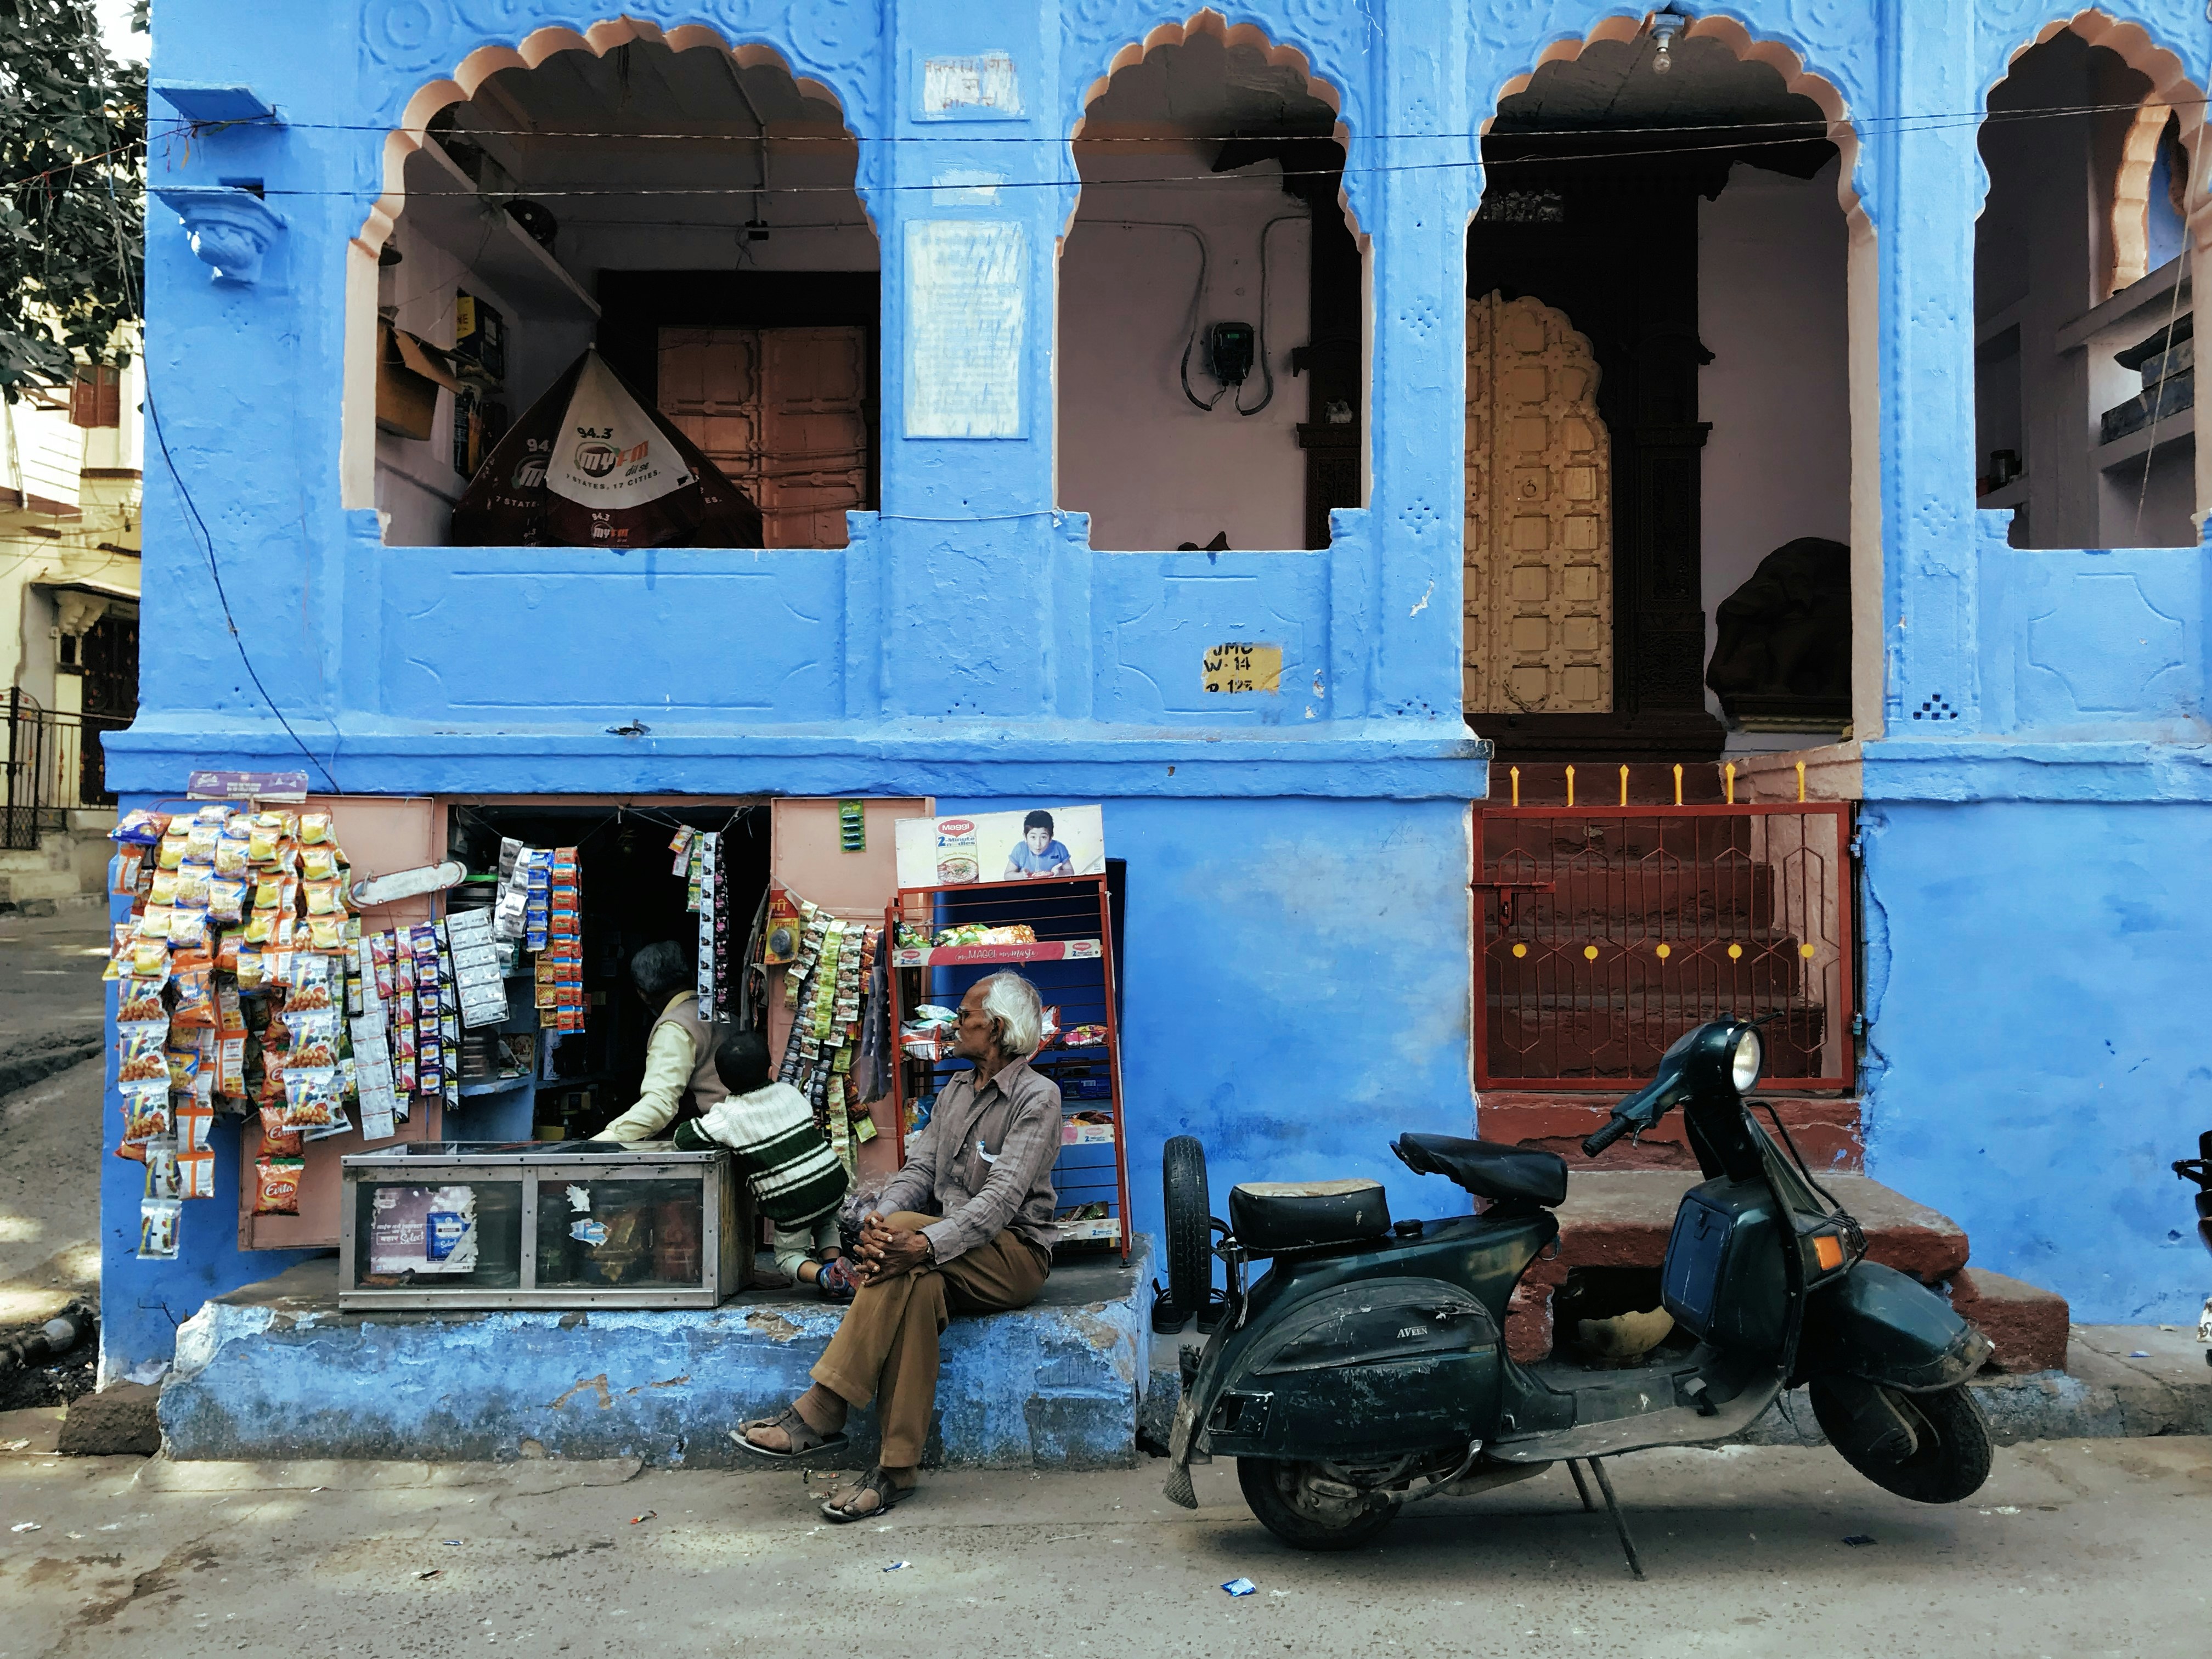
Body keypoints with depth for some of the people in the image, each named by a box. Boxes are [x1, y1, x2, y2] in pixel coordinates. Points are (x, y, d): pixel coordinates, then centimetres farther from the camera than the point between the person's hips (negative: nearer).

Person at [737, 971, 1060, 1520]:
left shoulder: (1037, 1097, -8)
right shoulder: (954, 1092, 18)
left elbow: (1002, 1198, -20)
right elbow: (919, 1170, 7)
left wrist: (926, 1243, -35)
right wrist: (878, 1219, -17)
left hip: (1014, 1255, -6)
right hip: (948, 1261, 6)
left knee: (904, 1231, -33)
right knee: (919, 1286, -32)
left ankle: (818, 1413, -32)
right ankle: (896, 1470, -33)